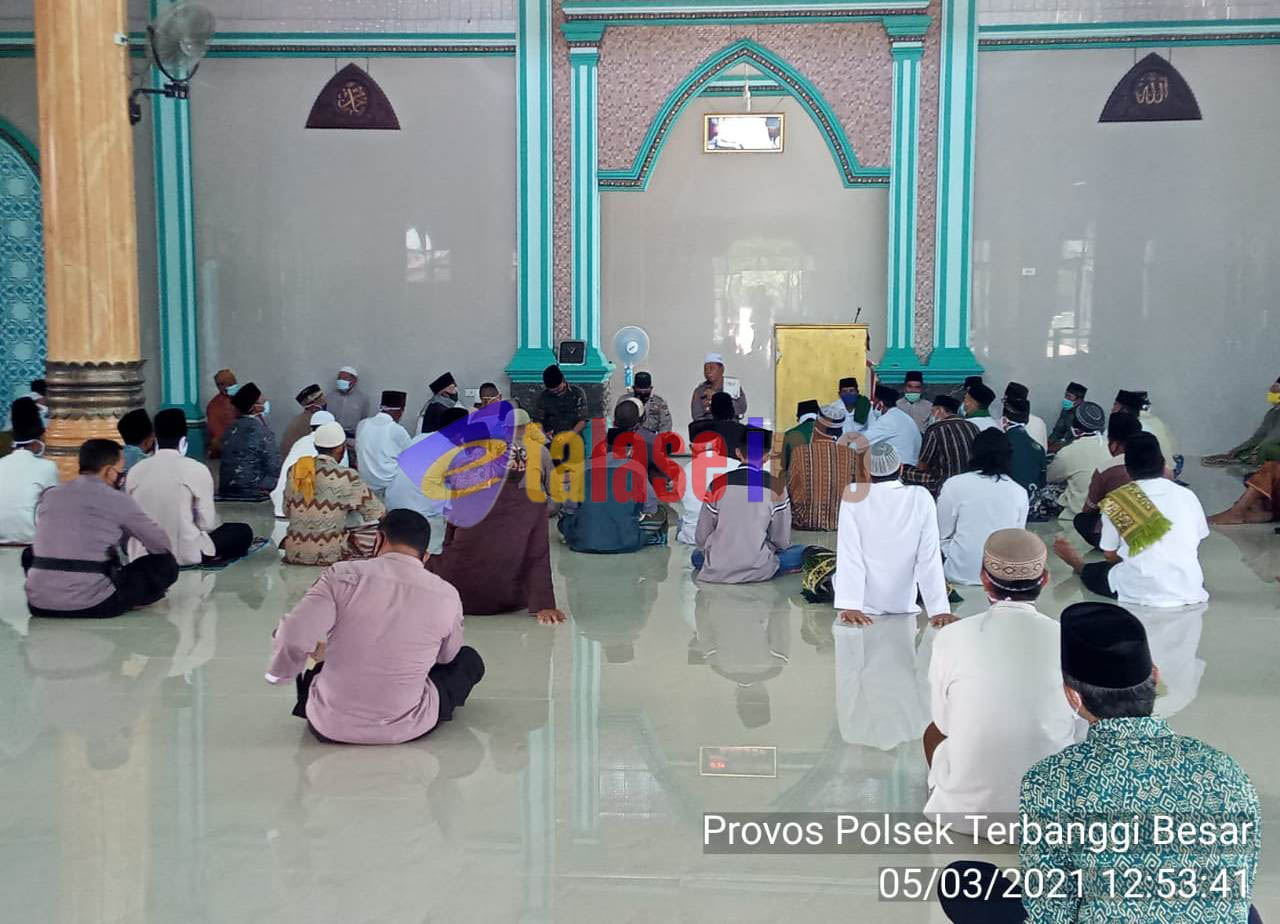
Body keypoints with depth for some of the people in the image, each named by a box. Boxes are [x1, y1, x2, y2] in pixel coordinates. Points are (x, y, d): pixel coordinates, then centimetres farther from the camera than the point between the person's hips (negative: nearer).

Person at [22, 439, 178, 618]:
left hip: (39, 605, 5)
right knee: (167, 564, 6)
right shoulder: (118, 500, -3)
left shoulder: (49, 496, 11)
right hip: (92, 606, -4)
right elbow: (161, 546, 5)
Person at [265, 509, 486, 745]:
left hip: (329, 726, 4)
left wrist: (280, 671, 0)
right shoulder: (447, 596, -10)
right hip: (406, 729, -3)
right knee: (470, 660, 22)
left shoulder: (343, 575, -14)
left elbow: (294, 638, -22)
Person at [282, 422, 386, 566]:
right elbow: (376, 512, -4)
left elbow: (287, 512, 12)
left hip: (294, 552, 6)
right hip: (328, 554, -5)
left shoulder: (295, 470, 2)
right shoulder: (346, 477, -13)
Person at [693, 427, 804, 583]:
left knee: (697, 555, 31)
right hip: (758, 571, -1)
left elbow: (701, 538, 2)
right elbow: (782, 541, 0)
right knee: (802, 553, 15)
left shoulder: (718, 484, -2)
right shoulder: (776, 487, -6)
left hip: (715, 572, 1)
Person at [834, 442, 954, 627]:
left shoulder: (854, 497, -14)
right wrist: (939, 610, -12)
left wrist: (850, 606, -22)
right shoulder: (921, 499, -11)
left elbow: (849, 555, -20)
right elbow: (930, 559, -14)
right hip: (903, 604, 1)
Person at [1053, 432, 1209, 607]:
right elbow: (1196, 542, 17)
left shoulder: (1115, 501, -5)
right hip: (1189, 592, 3)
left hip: (1140, 594, -3)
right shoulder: (1188, 496, 2)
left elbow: (1111, 555, 3)